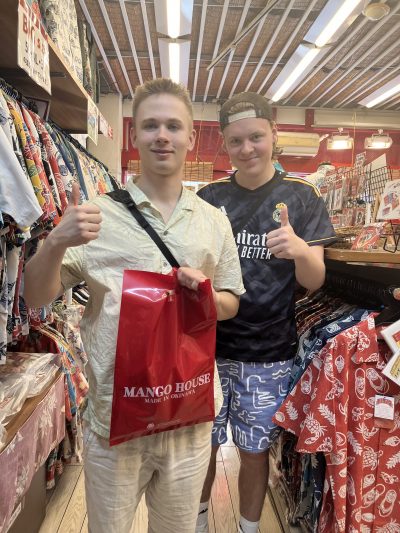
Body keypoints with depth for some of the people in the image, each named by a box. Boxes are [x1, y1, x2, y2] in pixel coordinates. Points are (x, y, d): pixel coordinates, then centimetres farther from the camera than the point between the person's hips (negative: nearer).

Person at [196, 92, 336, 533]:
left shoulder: (301, 198, -2)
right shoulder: (209, 197, 1)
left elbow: (314, 280, -8)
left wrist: (299, 249, -30)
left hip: (267, 354, -1)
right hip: (208, 347, 2)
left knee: (254, 451, 14)